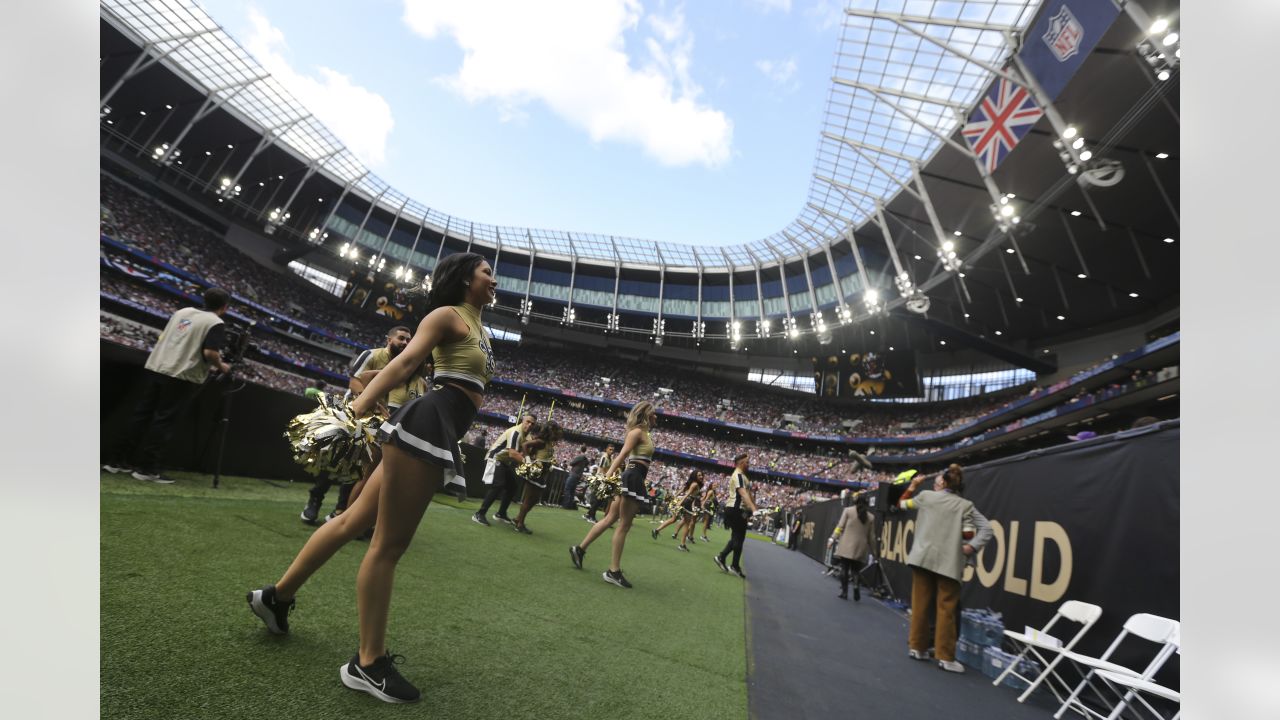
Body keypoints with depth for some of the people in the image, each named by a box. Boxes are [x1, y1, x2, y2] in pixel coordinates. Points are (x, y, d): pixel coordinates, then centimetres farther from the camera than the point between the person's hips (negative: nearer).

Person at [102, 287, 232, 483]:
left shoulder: (181, 312, 14)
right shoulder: (215, 323, -10)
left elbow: (161, 337, 21)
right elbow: (209, 352, -20)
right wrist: (220, 367, -3)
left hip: (154, 368, 7)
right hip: (181, 377, -7)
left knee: (141, 415, 15)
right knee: (163, 422, 0)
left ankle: (116, 460, 22)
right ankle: (146, 469, 4)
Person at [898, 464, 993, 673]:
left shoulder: (926, 496, 3)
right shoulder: (965, 505, 2)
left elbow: (903, 504, 17)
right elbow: (986, 529, -5)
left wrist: (912, 486, 26)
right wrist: (970, 548, 0)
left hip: (923, 558, 1)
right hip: (950, 562, -1)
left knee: (920, 605, 9)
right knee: (946, 609, 4)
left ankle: (917, 647, 18)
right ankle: (945, 657, 7)